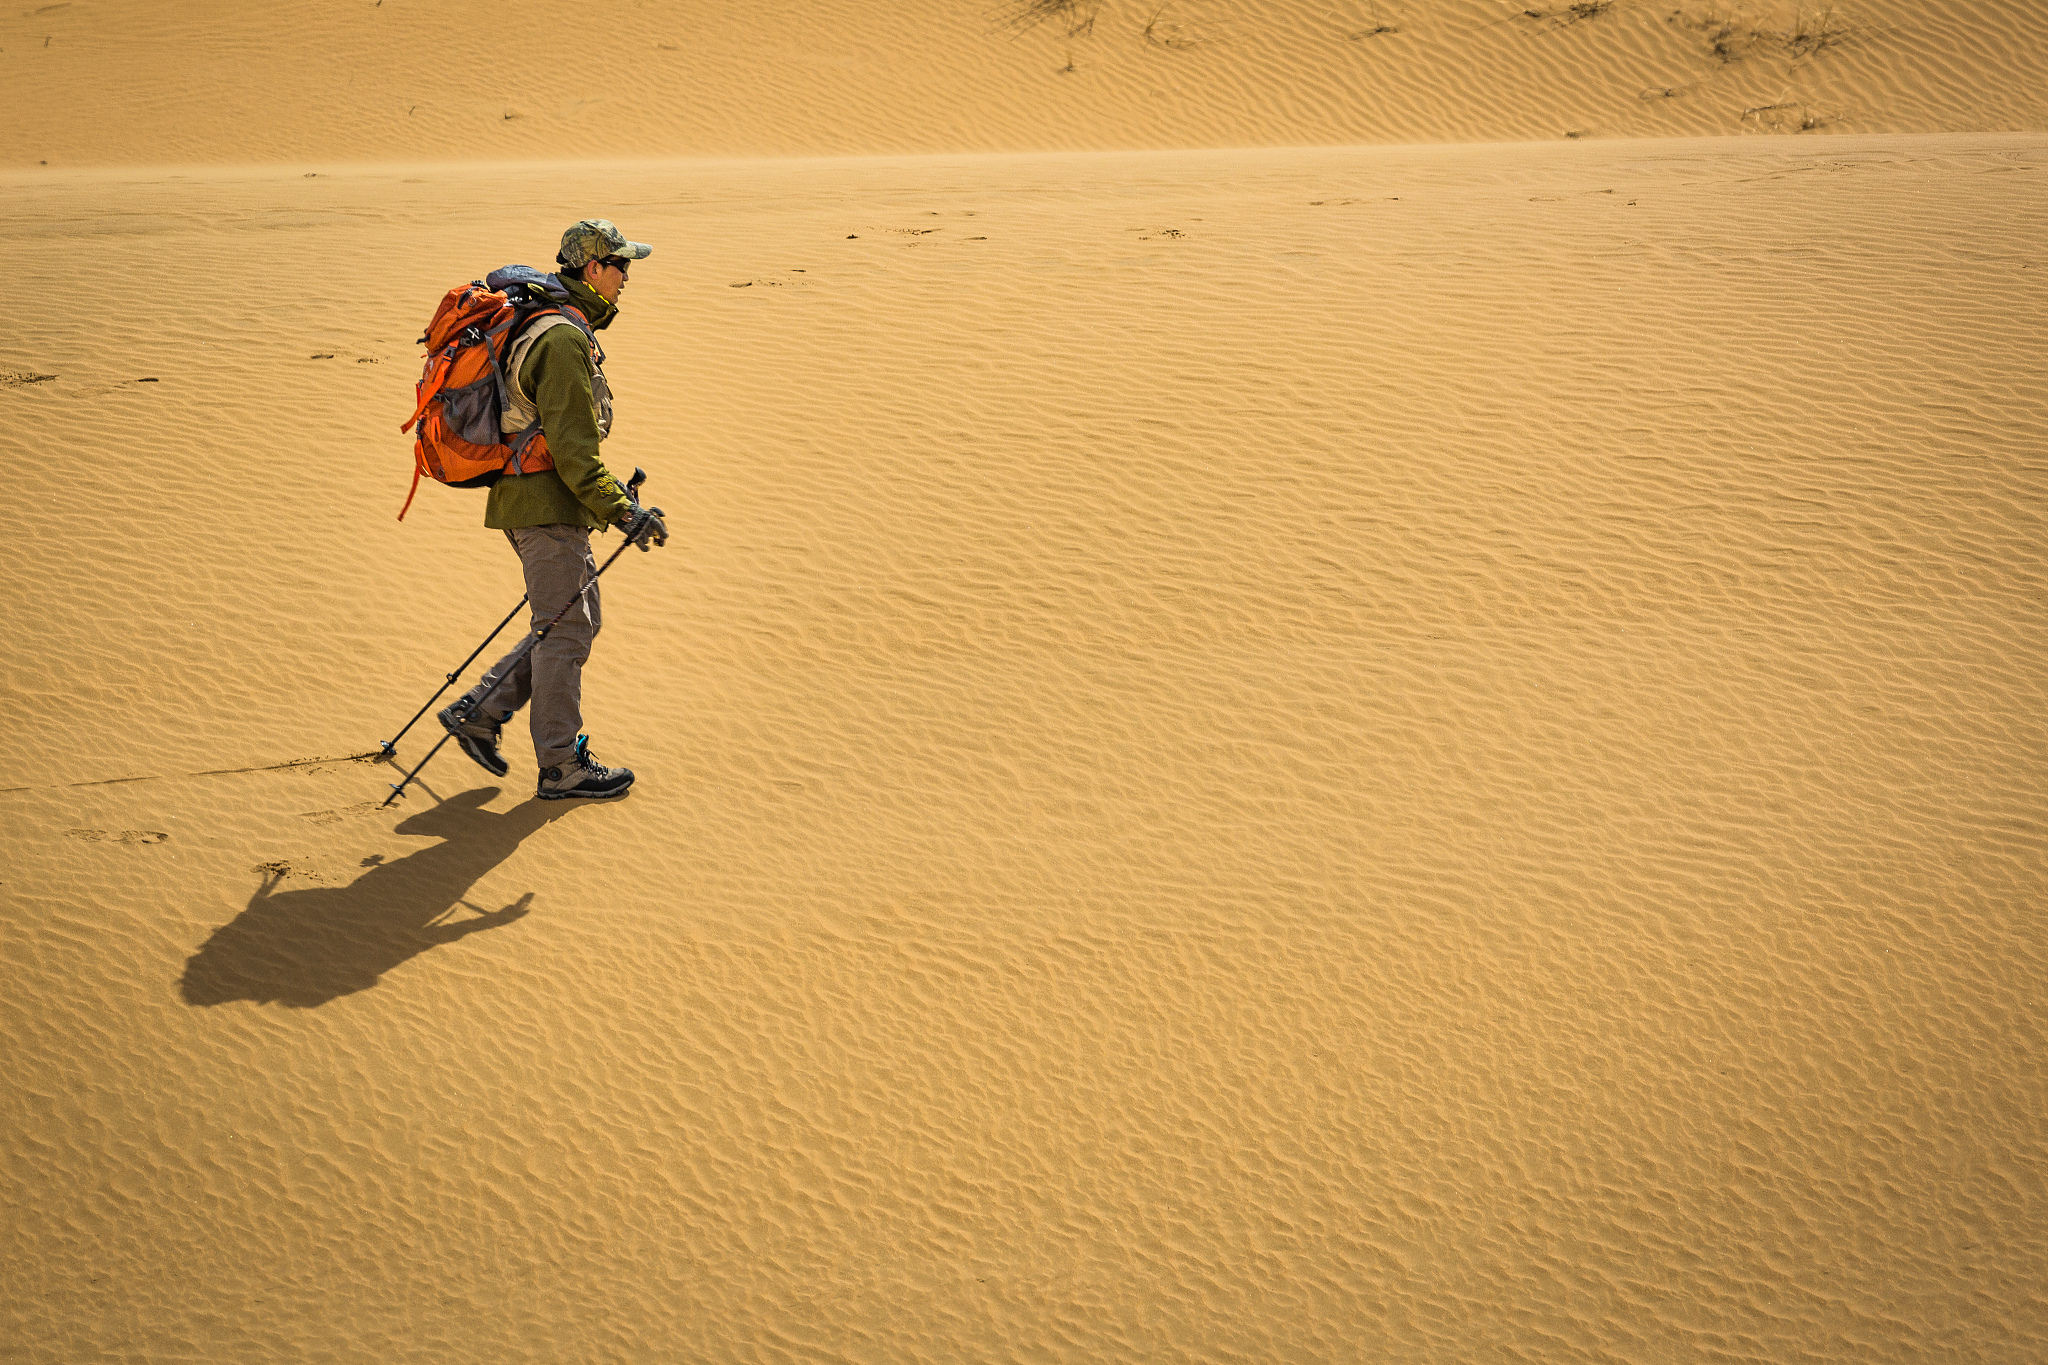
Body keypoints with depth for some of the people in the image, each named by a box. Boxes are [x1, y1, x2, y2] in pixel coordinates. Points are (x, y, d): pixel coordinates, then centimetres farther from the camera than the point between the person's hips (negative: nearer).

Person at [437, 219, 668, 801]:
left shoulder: (543, 325, 16)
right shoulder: (565, 339, -18)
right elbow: (573, 448, -23)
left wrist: (612, 494, 23)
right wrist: (622, 512, -21)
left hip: (530, 496, 10)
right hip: (548, 506, -10)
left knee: (579, 621, 15)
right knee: (565, 631, -3)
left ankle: (478, 711, 17)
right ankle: (561, 768, 5)